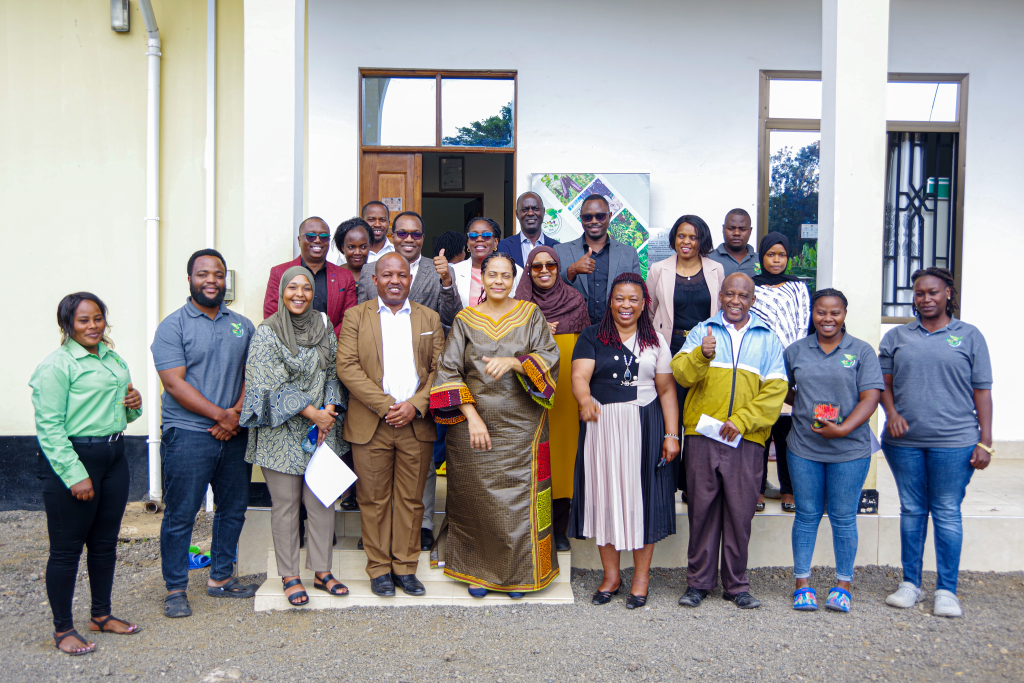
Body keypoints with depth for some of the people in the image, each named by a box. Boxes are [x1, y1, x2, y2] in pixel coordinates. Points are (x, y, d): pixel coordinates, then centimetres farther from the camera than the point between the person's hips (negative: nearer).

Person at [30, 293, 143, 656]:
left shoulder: (114, 360, 13)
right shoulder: (55, 366, -11)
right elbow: (49, 427, -16)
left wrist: (134, 405, 1)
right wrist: (75, 475, -20)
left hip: (114, 458, 7)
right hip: (71, 460, -7)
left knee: (105, 543, 16)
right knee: (67, 549, 2)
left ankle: (101, 615, 32)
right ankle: (62, 629, 17)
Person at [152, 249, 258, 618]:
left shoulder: (242, 326, 11)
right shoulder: (173, 326, -3)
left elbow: (252, 375, 8)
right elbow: (174, 383, -12)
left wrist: (237, 413, -9)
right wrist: (220, 415, -15)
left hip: (234, 435, 5)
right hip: (187, 435, -5)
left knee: (233, 508, 12)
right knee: (180, 514, 1)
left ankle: (221, 577, 27)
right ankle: (175, 589, 15)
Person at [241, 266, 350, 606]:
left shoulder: (324, 327, 8)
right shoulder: (267, 332, -7)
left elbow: (333, 373, 10)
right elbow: (271, 385, -13)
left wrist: (330, 409, -6)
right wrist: (311, 411, -15)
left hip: (320, 426, 4)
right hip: (281, 431, -4)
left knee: (322, 500, 6)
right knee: (285, 503, 4)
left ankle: (322, 571, 19)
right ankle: (289, 576, 17)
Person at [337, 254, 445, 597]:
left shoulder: (429, 318, 12)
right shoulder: (356, 316, 6)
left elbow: (440, 369, 5)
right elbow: (347, 366, -5)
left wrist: (416, 405, -10)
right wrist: (386, 405, -13)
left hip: (417, 424, 2)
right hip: (370, 425, -1)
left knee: (411, 500, 7)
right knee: (374, 500, 5)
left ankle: (405, 567, 19)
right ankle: (379, 568, 18)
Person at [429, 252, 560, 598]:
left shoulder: (530, 314, 6)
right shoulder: (465, 320, 5)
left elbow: (549, 356, -4)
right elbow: (449, 372, -1)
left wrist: (514, 362, -21)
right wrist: (470, 415, -11)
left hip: (521, 425, 0)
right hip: (474, 424, 0)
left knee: (519, 500, 2)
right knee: (477, 500, 5)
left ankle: (517, 572, 17)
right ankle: (479, 569, 21)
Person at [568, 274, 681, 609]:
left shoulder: (655, 341, 8)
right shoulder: (592, 337, 4)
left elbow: (667, 390, 5)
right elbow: (579, 375, -11)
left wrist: (671, 434, -4)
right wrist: (585, 400, -33)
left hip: (644, 427, 0)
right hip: (601, 426, 0)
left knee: (642, 496, 2)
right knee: (605, 494, 4)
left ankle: (641, 577, 15)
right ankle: (610, 576, 18)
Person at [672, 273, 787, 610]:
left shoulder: (768, 339, 11)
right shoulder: (702, 332, 10)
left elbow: (775, 389, 2)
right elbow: (680, 373, -3)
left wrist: (742, 420, -9)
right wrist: (702, 354, -23)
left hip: (746, 439, 0)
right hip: (702, 434, 0)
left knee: (740, 512, 4)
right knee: (702, 509, 4)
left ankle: (736, 584, 18)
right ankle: (698, 581, 16)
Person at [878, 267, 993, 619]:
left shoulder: (969, 336, 6)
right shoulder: (896, 336, 11)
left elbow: (982, 391, 4)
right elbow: (884, 383, 12)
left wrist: (985, 441, -2)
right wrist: (892, 414, -7)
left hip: (954, 442, -2)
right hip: (904, 441, 2)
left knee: (947, 514, 2)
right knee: (911, 511, 10)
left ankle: (946, 590, 11)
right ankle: (910, 584, 21)